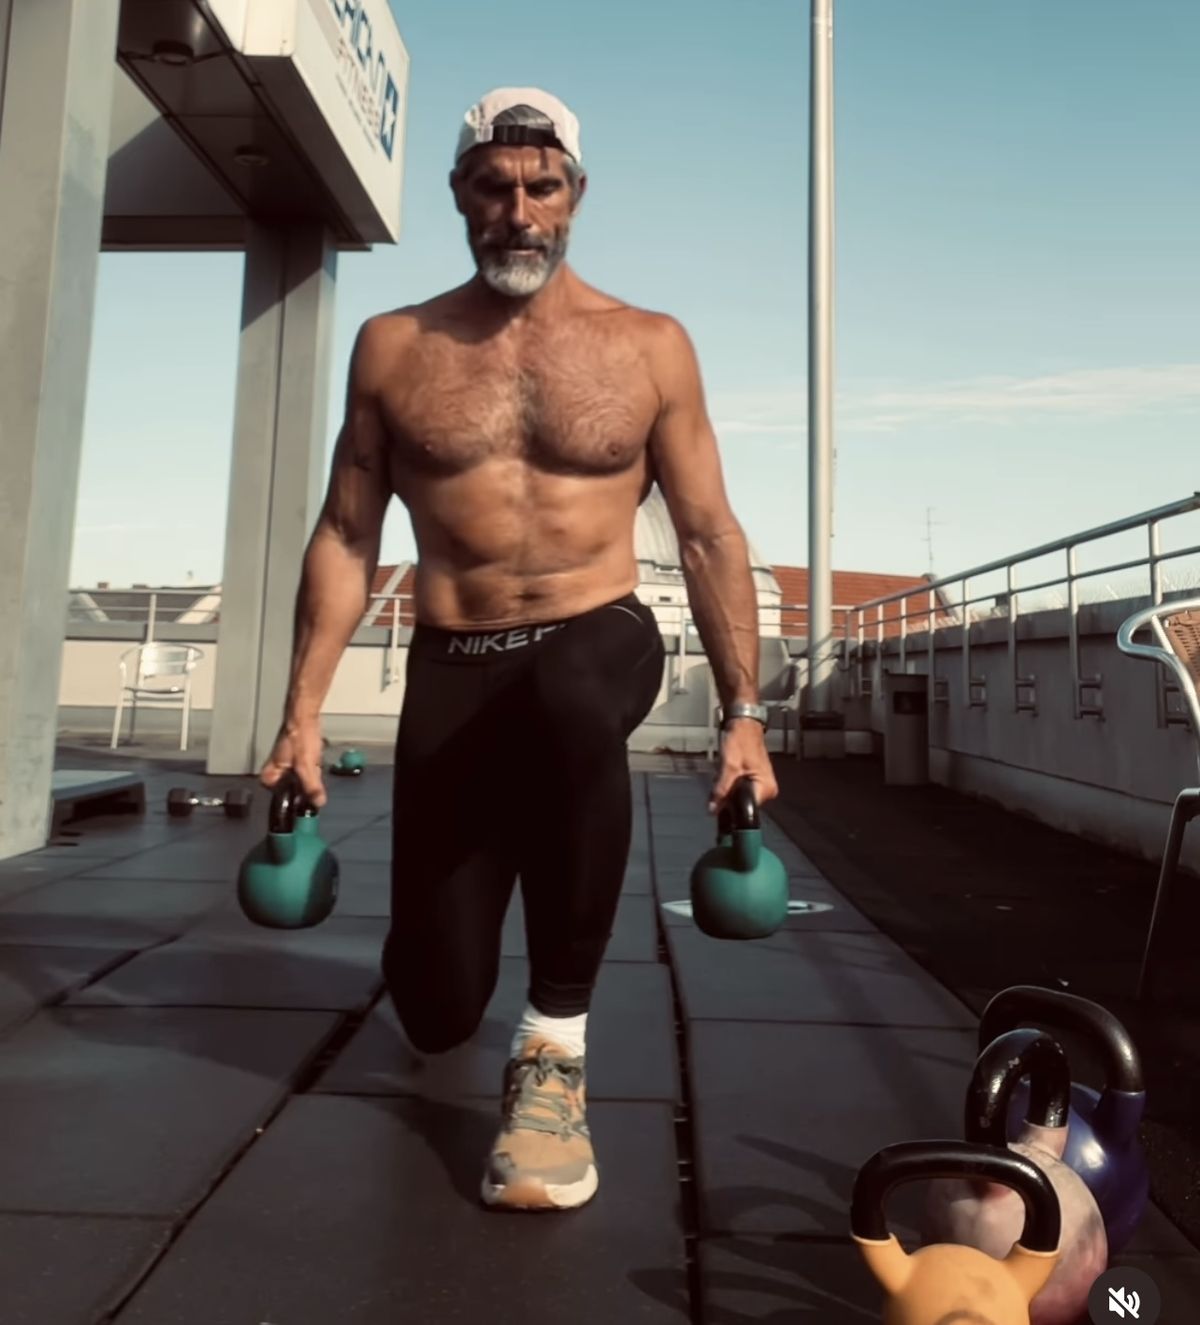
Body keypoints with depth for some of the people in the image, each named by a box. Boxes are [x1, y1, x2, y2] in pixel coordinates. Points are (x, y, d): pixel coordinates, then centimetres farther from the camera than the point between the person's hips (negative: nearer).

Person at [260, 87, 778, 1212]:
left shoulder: (649, 347, 3)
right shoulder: (393, 348, 6)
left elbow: (708, 537, 2)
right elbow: (346, 537, 6)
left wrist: (744, 715, -4)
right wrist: (303, 711, -1)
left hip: (598, 639, -1)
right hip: (450, 674, 1)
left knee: (569, 704, -41)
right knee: (437, 1010, 0)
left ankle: (555, 1046, -19)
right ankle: (453, 954, 42)